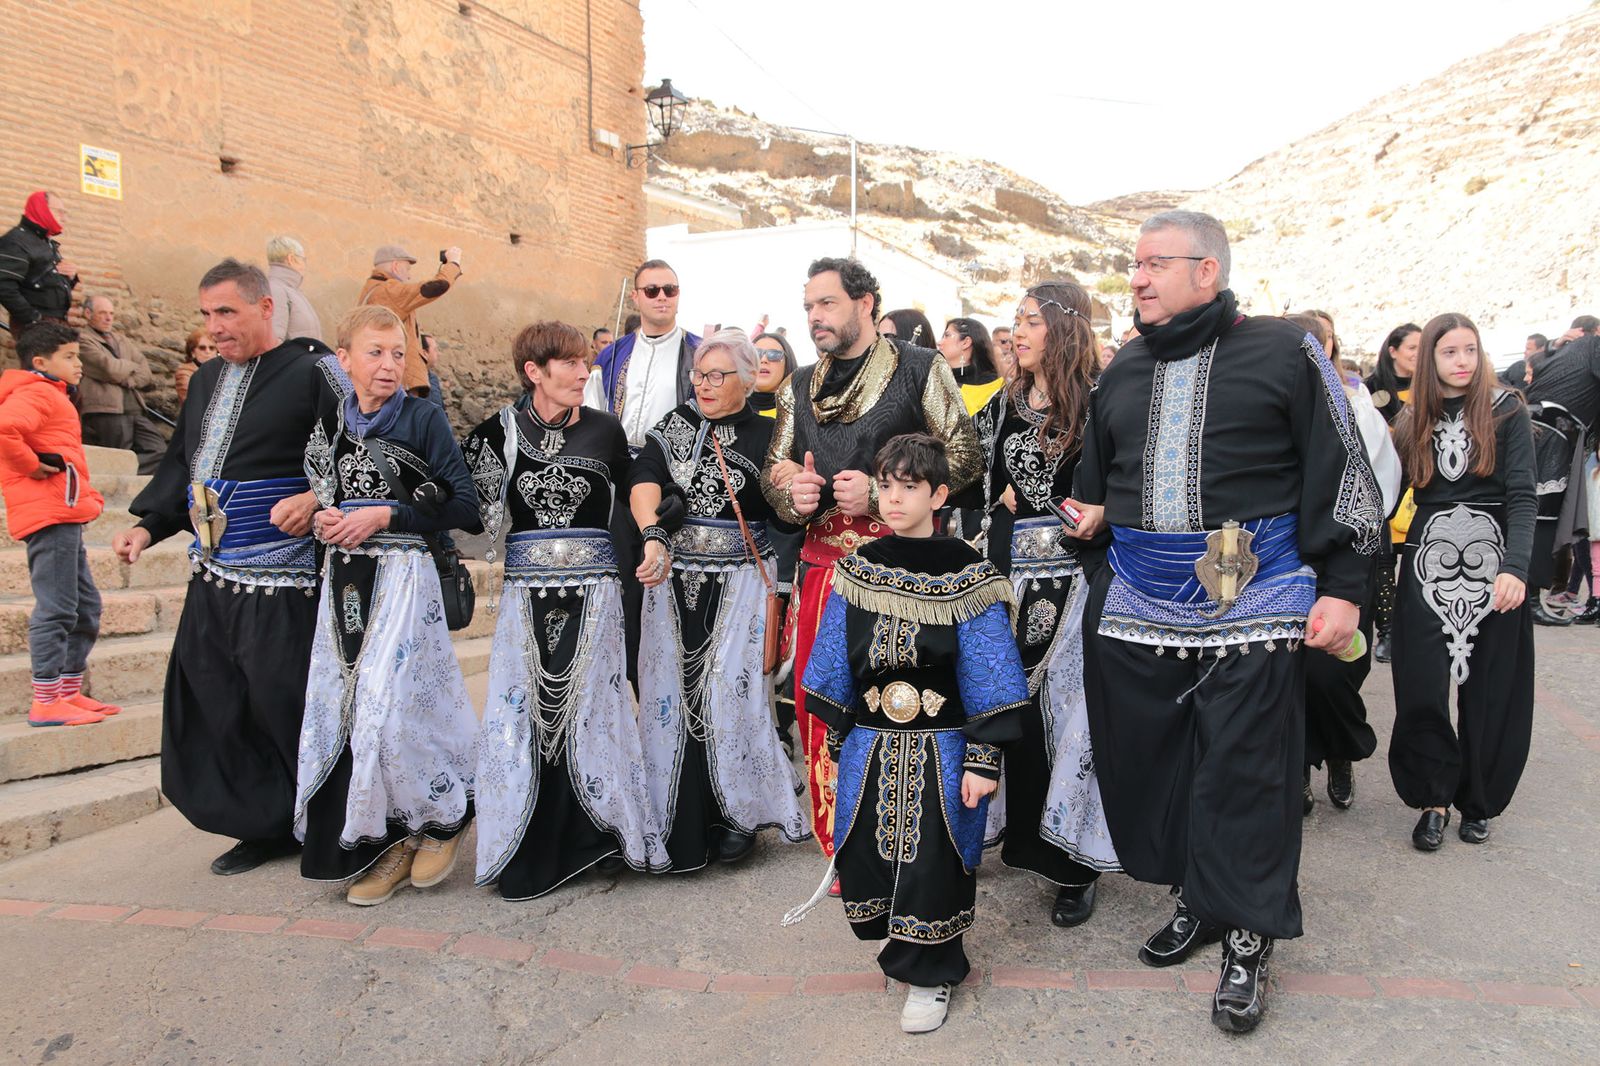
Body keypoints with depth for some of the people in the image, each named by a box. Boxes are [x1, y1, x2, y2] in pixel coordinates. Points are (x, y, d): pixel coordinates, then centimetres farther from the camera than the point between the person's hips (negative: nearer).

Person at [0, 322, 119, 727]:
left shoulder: (50, 396, 23)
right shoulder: (36, 394, -8)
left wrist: (87, 495, 15)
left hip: (65, 517, 11)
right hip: (50, 516, -11)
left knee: (86, 607, 14)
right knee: (56, 609, -8)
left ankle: (70, 692, 20)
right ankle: (46, 701, -4)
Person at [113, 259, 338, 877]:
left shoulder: (310, 372, -8)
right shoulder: (206, 381, 16)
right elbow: (182, 462, 22)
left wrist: (315, 498, -29)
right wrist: (150, 526, 11)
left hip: (280, 582, -8)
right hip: (212, 579, 8)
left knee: (286, 706, -3)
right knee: (216, 706, 11)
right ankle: (268, 826, 25)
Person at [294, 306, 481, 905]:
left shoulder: (423, 417, -3)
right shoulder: (329, 421, 11)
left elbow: (464, 504, -7)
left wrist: (385, 515, -12)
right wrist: (321, 519, 2)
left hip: (402, 577, -5)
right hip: (343, 579, 5)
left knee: (389, 707, -11)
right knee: (341, 709, 3)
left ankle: (442, 818, 14)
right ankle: (383, 844, 16)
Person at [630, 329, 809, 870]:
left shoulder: (766, 435, 0)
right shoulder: (675, 425, 7)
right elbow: (644, 482, -10)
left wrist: (774, 600, -9)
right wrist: (654, 537, -28)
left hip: (738, 586, -3)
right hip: (673, 581, 3)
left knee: (730, 695, -2)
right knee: (672, 691, 6)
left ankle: (739, 816, 17)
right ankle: (678, 822, 21)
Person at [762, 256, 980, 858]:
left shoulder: (922, 370, 2)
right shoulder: (800, 386, 17)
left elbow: (963, 457, -3)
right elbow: (774, 467, 21)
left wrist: (879, 492, -12)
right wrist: (791, 494, -3)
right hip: (823, 566, 5)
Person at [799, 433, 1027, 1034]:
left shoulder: (966, 576, -10)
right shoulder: (859, 569, 2)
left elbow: (987, 674, -10)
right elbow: (838, 664, 9)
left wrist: (983, 759, -13)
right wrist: (838, 739, 10)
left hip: (940, 748, -4)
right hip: (869, 745, 4)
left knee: (931, 861, 0)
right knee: (866, 852, 7)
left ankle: (930, 975, 24)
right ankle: (899, 946, 35)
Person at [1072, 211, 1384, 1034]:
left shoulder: (1284, 355, -2)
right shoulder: (1122, 373, 14)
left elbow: (1342, 472, -3)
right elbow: (1096, 477, 26)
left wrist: (1342, 587, -6)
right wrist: (1091, 519, 8)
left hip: (1251, 601, -5)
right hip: (1140, 598, 5)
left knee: (1242, 770, 0)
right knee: (1146, 755, 9)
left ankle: (1247, 939, 18)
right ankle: (1197, 899, 30)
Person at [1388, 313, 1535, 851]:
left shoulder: (1506, 409, 0)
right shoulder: (1413, 420, 8)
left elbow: (1523, 494, -8)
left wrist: (1514, 567, -20)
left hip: (1491, 566, -2)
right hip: (1427, 564, 2)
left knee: (1489, 690, 5)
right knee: (1420, 689, -4)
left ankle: (1476, 802, 20)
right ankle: (1434, 797, 12)